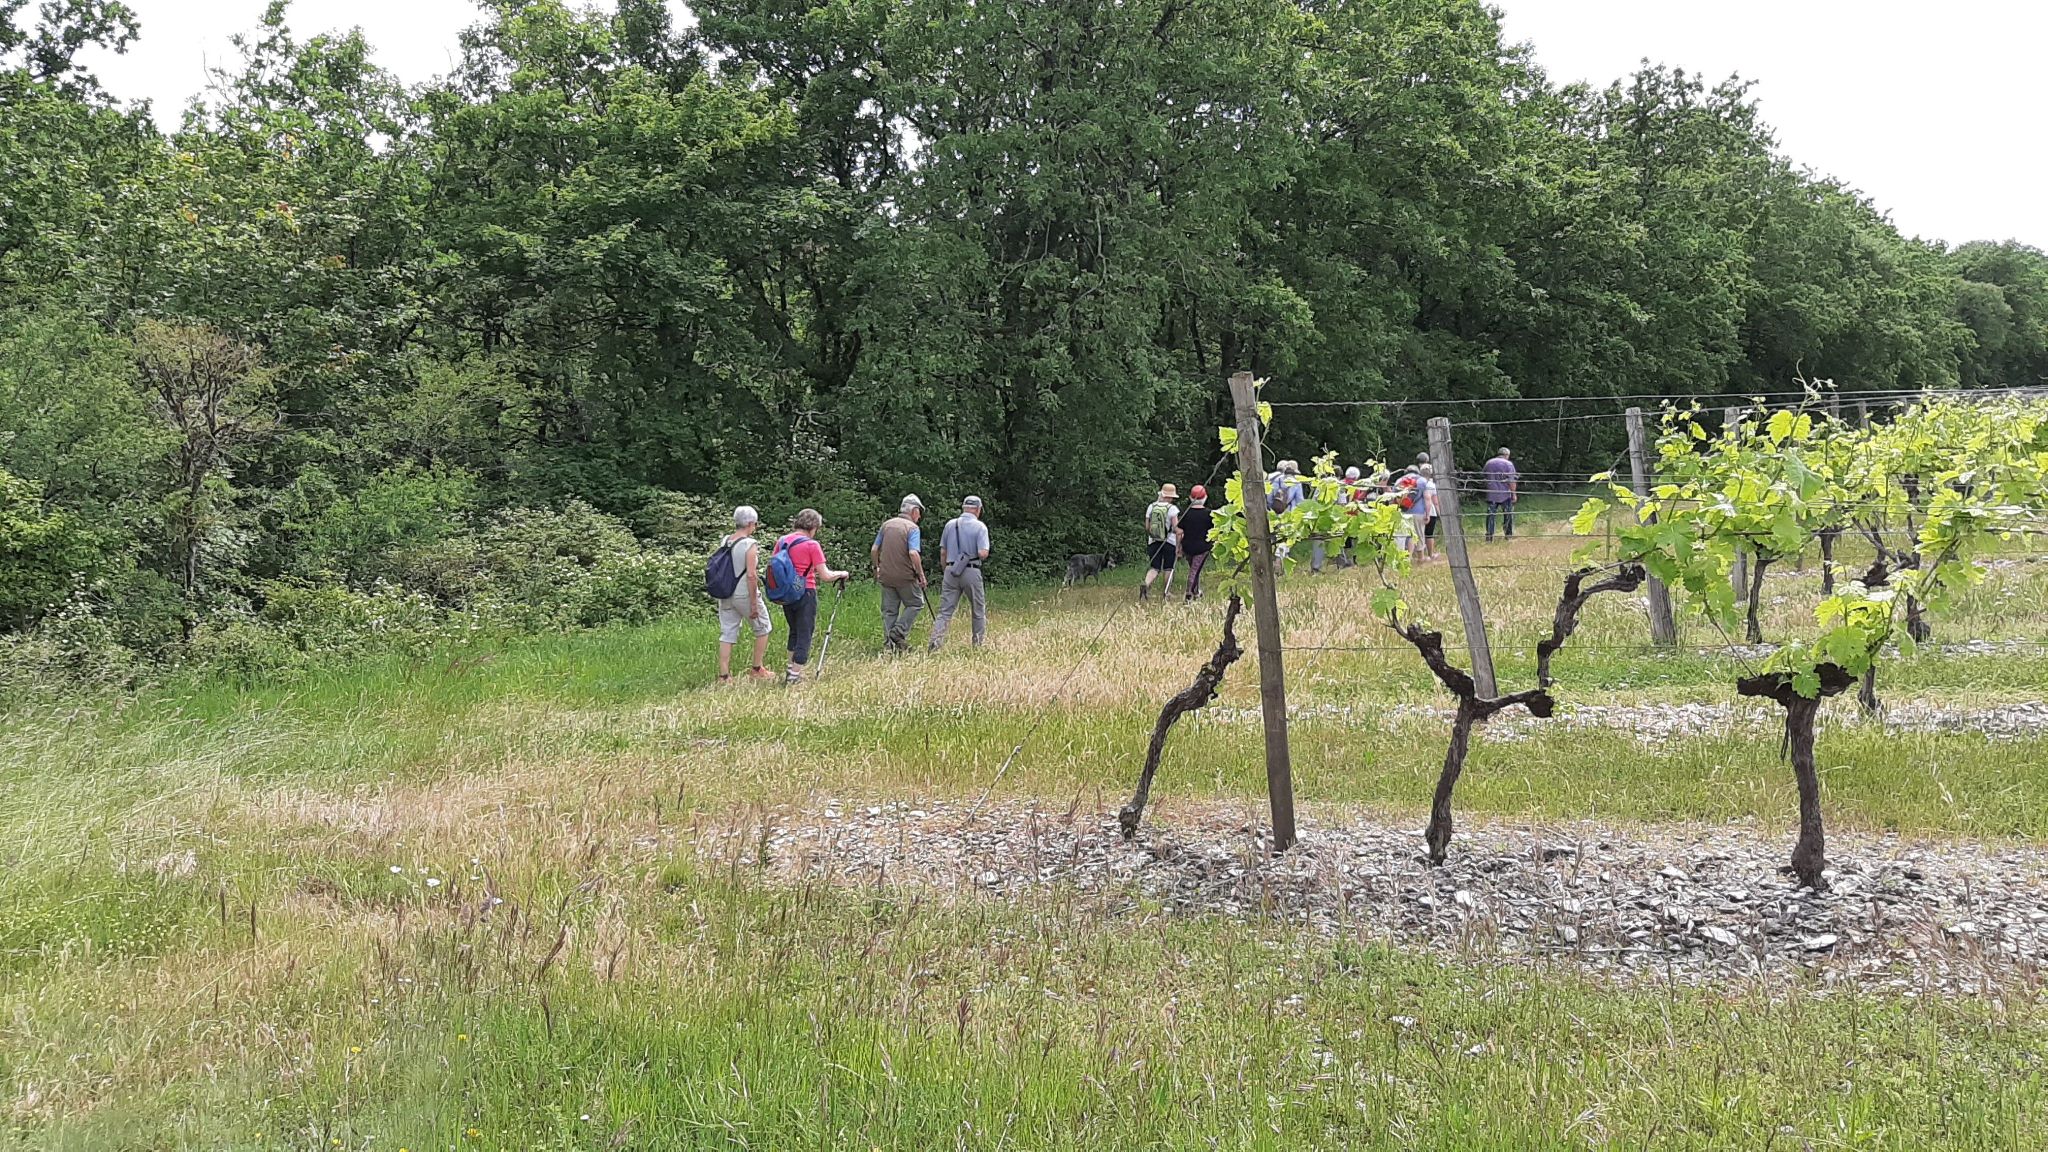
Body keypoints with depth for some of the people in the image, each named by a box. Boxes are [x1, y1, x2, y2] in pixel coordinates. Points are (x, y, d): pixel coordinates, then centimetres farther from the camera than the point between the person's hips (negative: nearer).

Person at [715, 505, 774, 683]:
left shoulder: (724, 542, 4)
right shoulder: (750, 545, -15)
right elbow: (751, 575, -20)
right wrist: (754, 604, -15)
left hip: (726, 595, 6)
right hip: (744, 595, -6)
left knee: (727, 634, 8)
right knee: (763, 628, 14)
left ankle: (723, 676, 6)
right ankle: (756, 670, 18)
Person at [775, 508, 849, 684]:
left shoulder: (781, 542, 4)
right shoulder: (812, 545, -12)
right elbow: (825, 576, -13)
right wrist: (842, 574, 4)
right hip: (805, 593, -6)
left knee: (794, 631, 23)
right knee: (805, 635, 3)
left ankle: (791, 669, 27)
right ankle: (795, 676, 1)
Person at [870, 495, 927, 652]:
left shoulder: (886, 524, 8)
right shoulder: (912, 528, -10)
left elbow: (874, 549, 9)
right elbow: (913, 553, -22)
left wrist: (876, 568, 23)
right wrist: (921, 575, -13)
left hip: (885, 575, 5)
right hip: (905, 576, -5)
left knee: (889, 610, 12)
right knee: (915, 603, 12)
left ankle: (888, 644, 9)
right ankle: (899, 633, -2)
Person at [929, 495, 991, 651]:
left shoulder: (950, 524, 6)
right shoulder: (980, 527, -5)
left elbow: (943, 552, 9)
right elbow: (983, 554, -15)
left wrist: (944, 572, 20)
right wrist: (984, 552, 8)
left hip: (950, 571, 3)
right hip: (971, 572, -3)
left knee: (945, 611, 2)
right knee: (978, 611, 13)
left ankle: (935, 643, -14)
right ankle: (978, 645, 17)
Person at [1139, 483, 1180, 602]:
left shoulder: (1151, 507, 3)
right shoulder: (1172, 508, -10)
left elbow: (1147, 527, 8)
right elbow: (1176, 527, -14)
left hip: (1153, 542, 3)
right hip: (1169, 542, -3)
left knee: (1154, 568, 3)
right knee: (1168, 569, 10)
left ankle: (1146, 584, -23)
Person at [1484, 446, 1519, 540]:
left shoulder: (1488, 463, 9)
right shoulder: (1508, 464, -6)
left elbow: (1485, 478, 20)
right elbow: (1512, 481, -10)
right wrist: (1514, 493, -4)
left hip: (1491, 495, 3)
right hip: (1505, 494, -3)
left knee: (1490, 515, 4)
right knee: (1508, 515, 10)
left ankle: (1489, 536, 1)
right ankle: (1509, 535, 14)